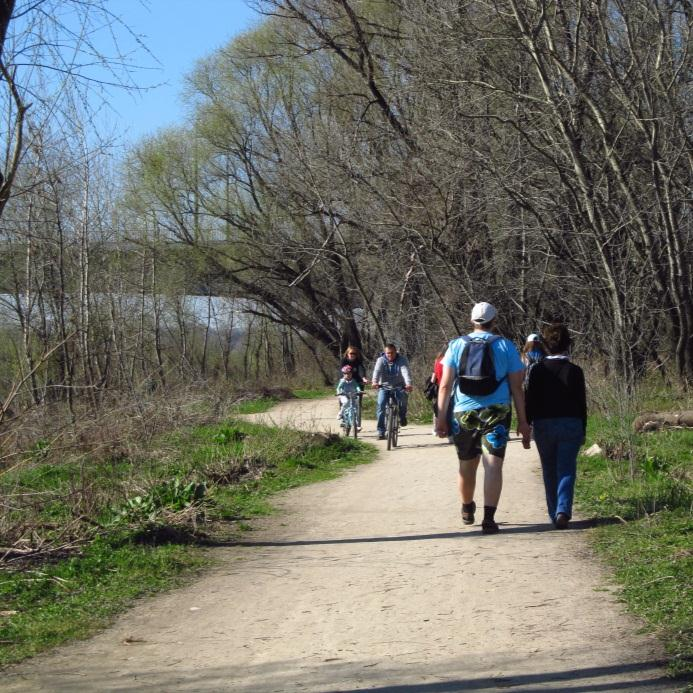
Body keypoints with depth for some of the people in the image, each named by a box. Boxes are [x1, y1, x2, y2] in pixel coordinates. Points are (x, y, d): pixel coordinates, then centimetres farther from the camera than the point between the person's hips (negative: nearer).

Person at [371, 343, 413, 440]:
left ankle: (402, 416, 1)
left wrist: (408, 384, -44)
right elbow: (377, 371, -24)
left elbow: (406, 372, -24)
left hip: (399, 386, -1)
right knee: (381, 404, -20)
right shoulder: (381, 360, -5)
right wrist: (374, 382, -45)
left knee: (402, 396, -31)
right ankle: (381, 431, -13)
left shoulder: (402, 360, -8)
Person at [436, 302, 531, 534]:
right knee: (493, 465, -6)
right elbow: (516, 387, 1)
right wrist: (523, 421, 4)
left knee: (467, 465, 16)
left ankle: (467, 510, 37)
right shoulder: (506, 346, 2)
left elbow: (445, 385, -1)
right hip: (496, 413, -2)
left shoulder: (456, 345, 5)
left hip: (463, 413, 2)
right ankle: (489, 518, -18)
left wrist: (441, 415, 2)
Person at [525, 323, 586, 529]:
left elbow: (529, 400, -2)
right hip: (570, 425, -1)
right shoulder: (574, 371, -4)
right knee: (566, 470, -1)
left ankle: (554, 514, 18)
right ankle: (563, 511, -19)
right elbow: (582, 404, 0)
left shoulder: (537, 370, -3)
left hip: (543, 425, 1)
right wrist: (582, 431, 8)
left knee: (549, 472, 13)